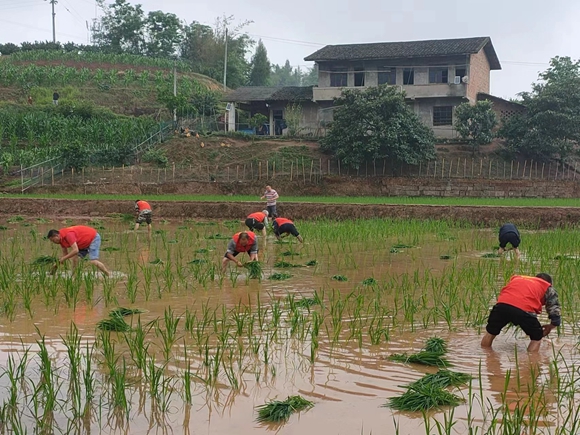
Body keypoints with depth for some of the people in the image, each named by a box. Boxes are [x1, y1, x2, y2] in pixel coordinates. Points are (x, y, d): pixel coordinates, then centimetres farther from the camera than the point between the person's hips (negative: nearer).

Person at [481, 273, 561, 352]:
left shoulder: (517, 278, 37)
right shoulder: (548, 288, 27)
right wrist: (549, 328, 39)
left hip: (502, 304, 3)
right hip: (524, 309, -3)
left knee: (490, 332, 28)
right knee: (537, 338, 22)